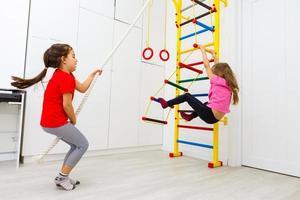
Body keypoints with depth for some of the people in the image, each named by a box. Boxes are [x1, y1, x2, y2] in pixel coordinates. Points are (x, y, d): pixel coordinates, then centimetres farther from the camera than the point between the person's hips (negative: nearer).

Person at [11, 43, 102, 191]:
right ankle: (62, 177, 8)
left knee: (76, 145, 19)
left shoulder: (63, 74, 13)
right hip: (56, 122, -10)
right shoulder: (66, 78, -19)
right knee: (83, 145, 1)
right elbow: (67, 105, -19)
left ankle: (63, 177, 24)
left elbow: (82, 88, 17)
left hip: (49, 121, 10)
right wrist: (73, 120, -3)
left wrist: (93, 74, 19)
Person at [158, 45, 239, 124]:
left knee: (187, 96, 5)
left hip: (209, 116, -7)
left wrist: (203, 49, 15)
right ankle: (191, 116, 44)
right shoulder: (228, 84, 15)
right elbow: (218, 67, 28)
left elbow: (206, 65, 3)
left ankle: (166, 104, 18)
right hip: (215, 119, 8)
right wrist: (213, 54, 39)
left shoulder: (217, 80, -4)